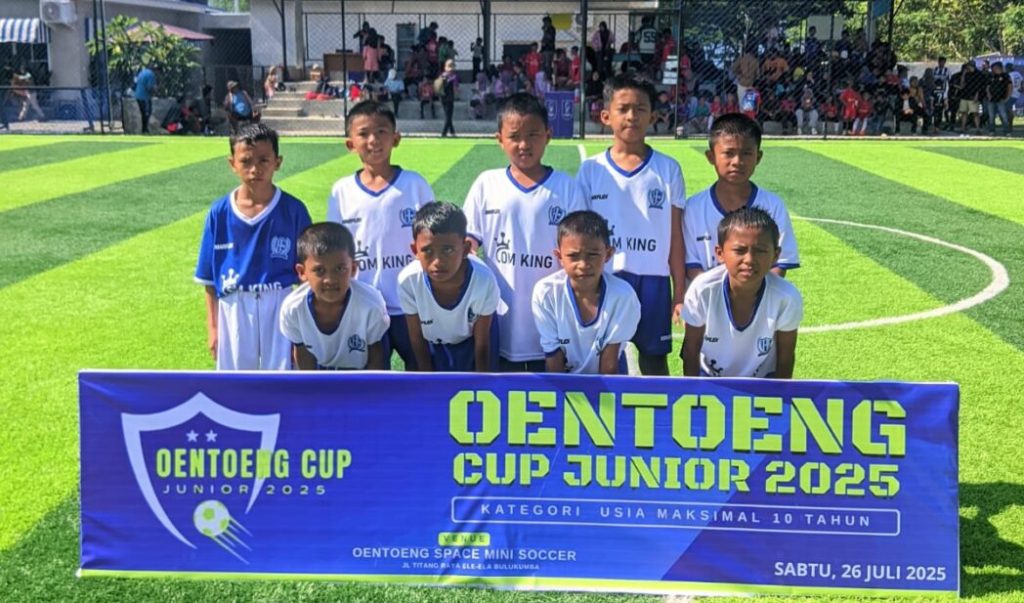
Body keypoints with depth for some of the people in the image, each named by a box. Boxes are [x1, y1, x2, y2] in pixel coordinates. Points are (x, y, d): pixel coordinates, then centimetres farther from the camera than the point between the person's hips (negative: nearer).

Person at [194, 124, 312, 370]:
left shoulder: (293, 210, -7)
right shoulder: (220, 213, -4)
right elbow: (210, 279, 3)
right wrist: (212, 327, 3)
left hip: (280, 308, -1)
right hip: (234, 311, 1)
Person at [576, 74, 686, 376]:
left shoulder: (667, 169, 0)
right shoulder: (591, 170, 1)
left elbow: (675, 236, 2)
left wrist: (680, 293, 0)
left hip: (653, 281, 0)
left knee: (655, 358, 9)